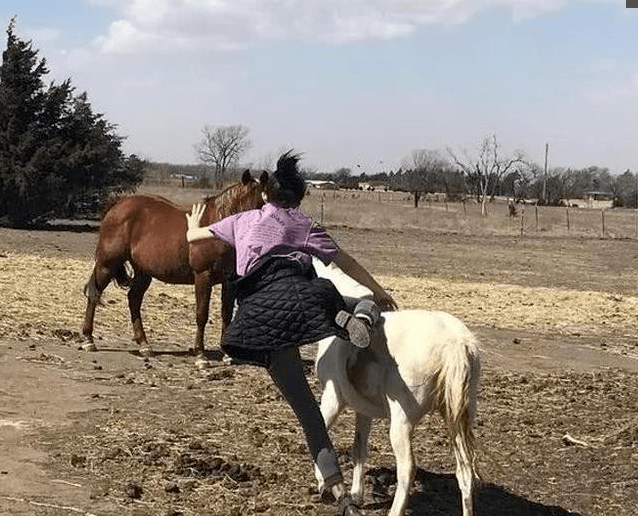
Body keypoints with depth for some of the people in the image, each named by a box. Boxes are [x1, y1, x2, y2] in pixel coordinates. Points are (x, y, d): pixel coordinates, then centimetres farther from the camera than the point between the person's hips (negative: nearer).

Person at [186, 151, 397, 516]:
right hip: (300, 290, -1)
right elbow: (345, 261, 22)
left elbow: (193, 237, 41)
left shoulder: (245, 220, 30)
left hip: (259, 305, 1)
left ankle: (336, 486, -6)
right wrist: (379, 293, 30)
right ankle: (364, 315, -19)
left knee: (304, 405, 3)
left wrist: (194, 224, 63)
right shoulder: (305, 225, 24)